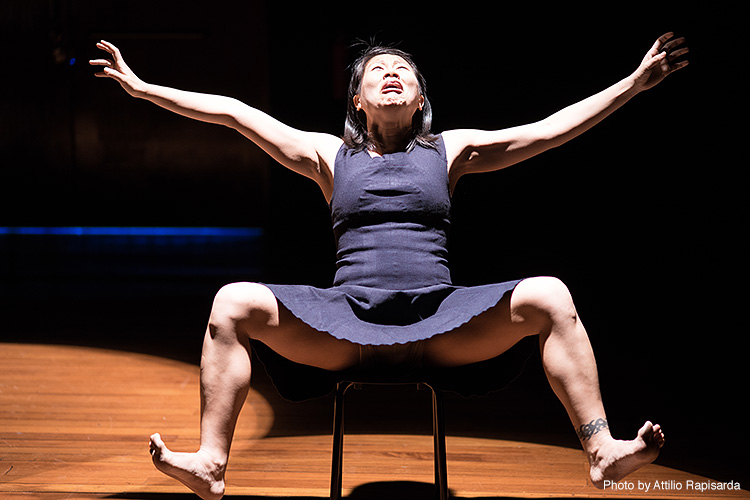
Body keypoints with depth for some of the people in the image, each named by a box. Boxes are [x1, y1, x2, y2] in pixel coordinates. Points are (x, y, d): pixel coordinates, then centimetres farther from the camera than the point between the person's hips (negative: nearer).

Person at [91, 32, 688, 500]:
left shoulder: (450, 150, 16)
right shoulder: (330, 155, 16)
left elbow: (552, 130, 12)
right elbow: (230, 111, 14)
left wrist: (633, 84, 9)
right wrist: (143, 86, 12)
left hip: (441, 321, 0)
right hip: (346, 321, 0)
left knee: (548, 296, -21)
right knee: (234, 303, -20)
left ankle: (602, 451, -13)